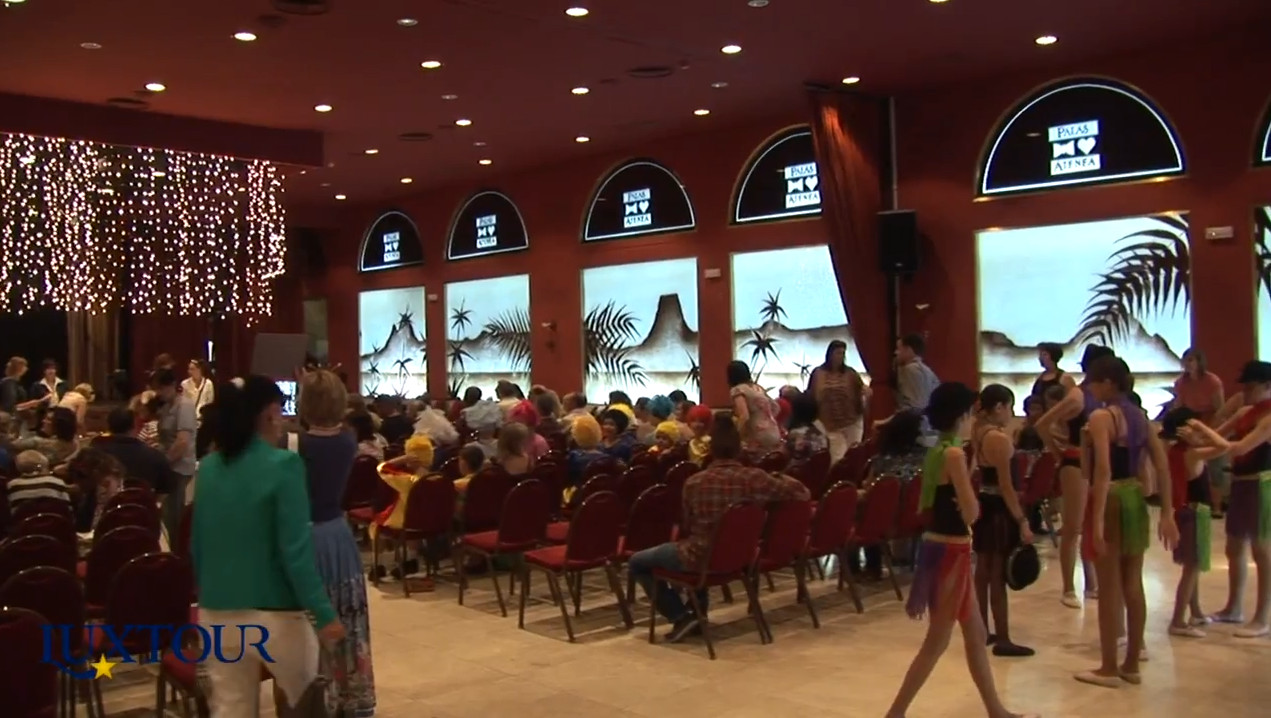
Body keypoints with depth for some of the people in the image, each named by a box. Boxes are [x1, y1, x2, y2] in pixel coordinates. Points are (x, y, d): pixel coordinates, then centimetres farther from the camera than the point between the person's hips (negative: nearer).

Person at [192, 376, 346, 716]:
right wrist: (324, 613, -14)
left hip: (216, 613, 5)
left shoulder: (208, 467, 5)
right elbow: (295, 549, -18)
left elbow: (198, 544, 12)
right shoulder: (283, 465, -13)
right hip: (273, 613, -5)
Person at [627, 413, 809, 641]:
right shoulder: (754, 477, -14)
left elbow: (688, 527, 0)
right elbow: (801, 493, -7)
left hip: (702, 559, -4)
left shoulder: (694, 482, -15)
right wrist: (779, 479, 12)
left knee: (637, 563, 16)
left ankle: (682, 617, 6)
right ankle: (698, 612, 34)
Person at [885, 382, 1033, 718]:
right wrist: (968, 485, -3)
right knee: (937, 642, 1)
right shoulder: (954, 454, -18)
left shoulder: (935, 451, 9)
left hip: (940, 546, 9)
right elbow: (971, 514, -20)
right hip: (950, 551, -9)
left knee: (976, 635, 19)